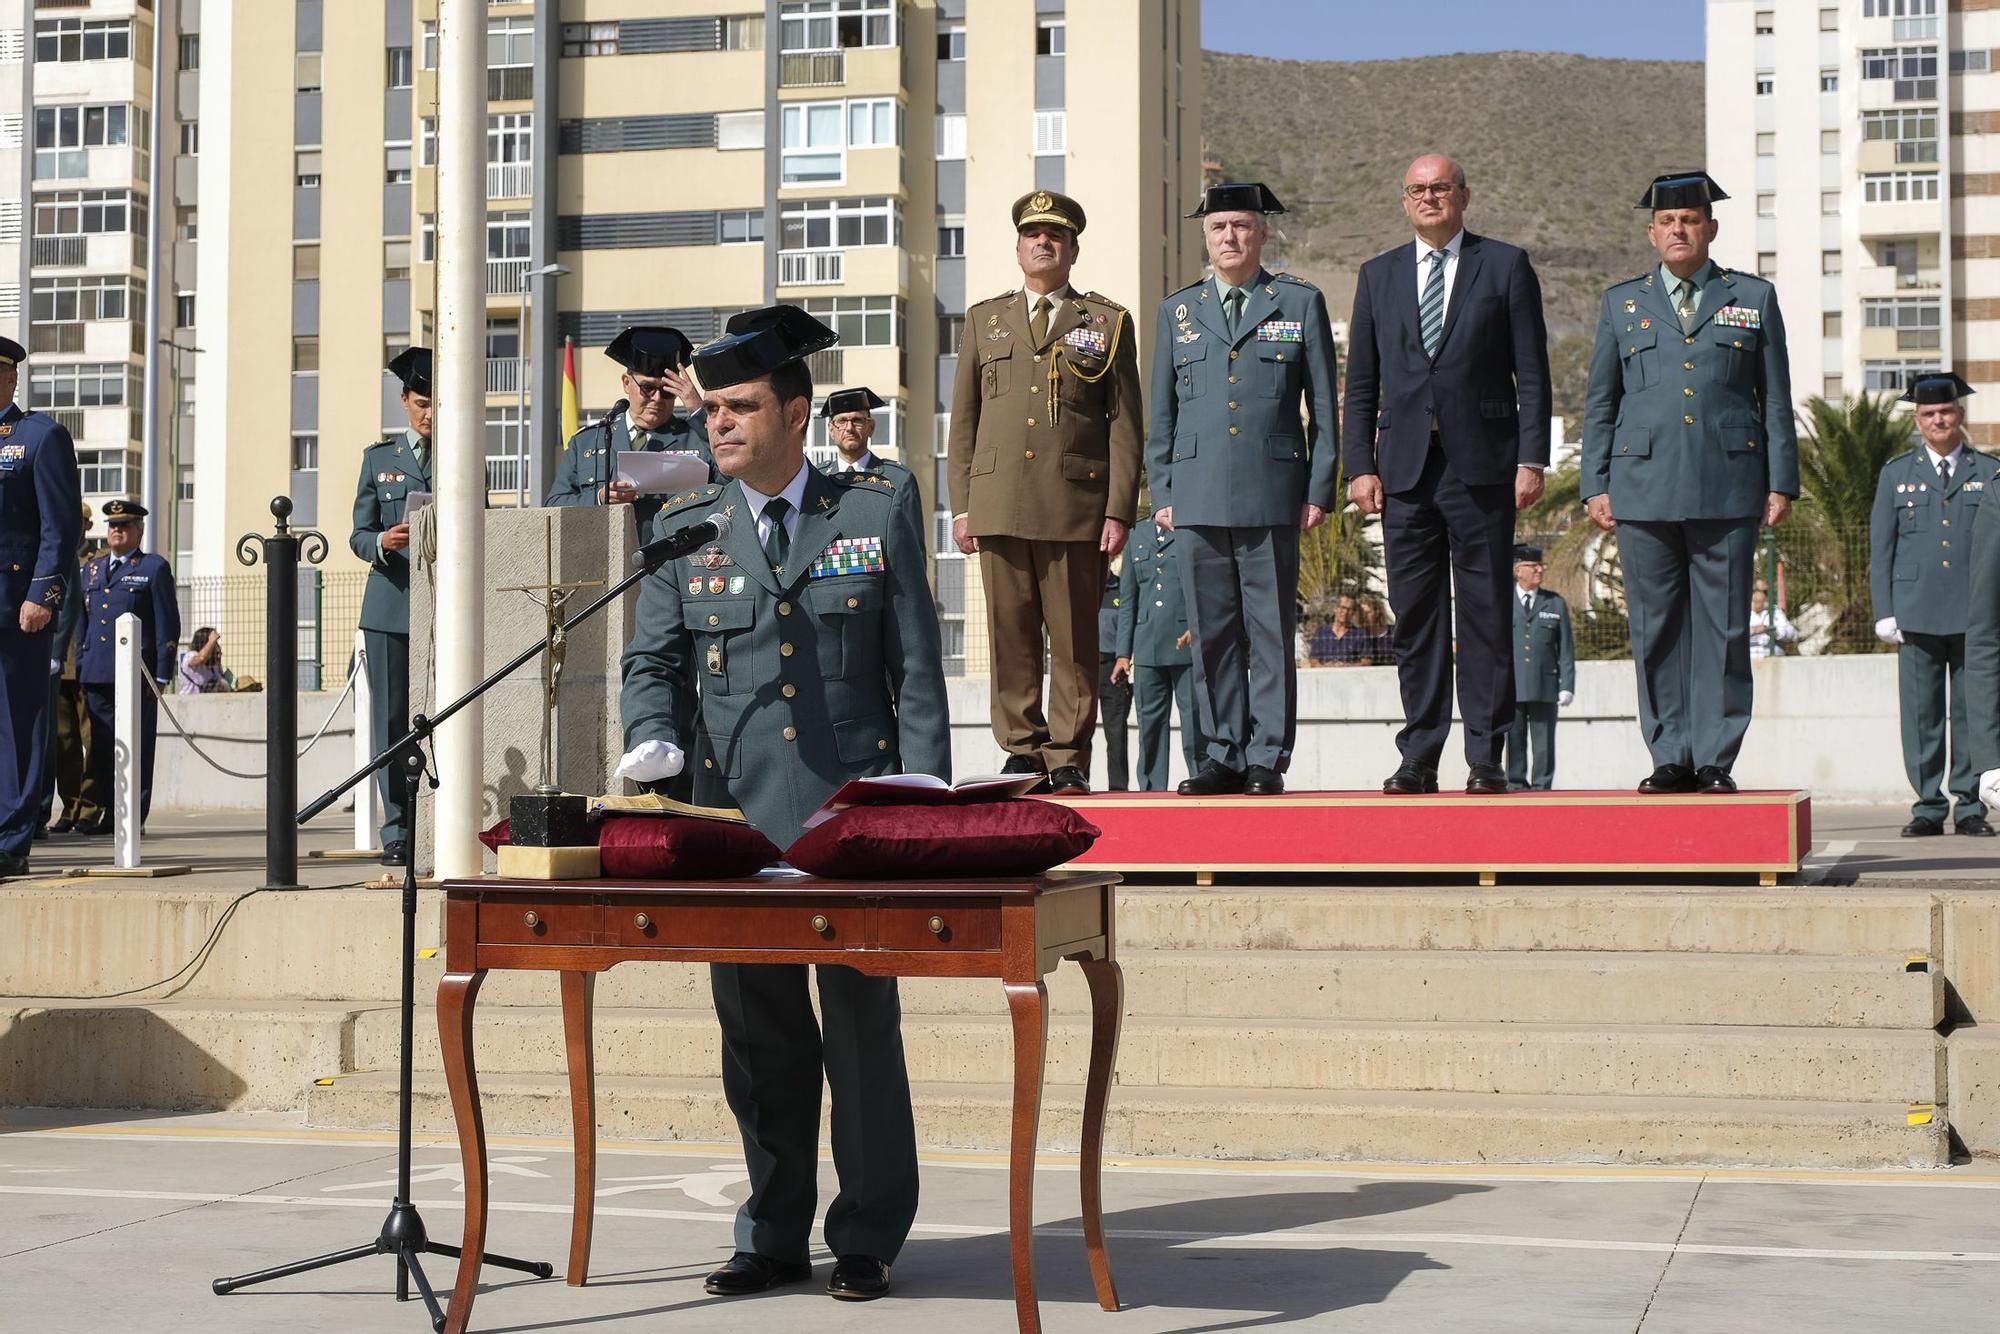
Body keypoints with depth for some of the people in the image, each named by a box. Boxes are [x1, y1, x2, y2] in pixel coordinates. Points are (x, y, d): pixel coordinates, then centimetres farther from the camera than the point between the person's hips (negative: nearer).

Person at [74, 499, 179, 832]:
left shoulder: (154, 567, 3)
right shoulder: (91, 570, 19)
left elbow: (167, 625, -1)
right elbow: (81, 624, 21)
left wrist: (162, 674, -7)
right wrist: (80, 668, 12)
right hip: (97, 675, 5)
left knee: (136, 746, -3)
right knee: (100, 745, 5)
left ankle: (135, 815, 1)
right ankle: (106, 813, 11)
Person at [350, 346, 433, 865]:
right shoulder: (379, 458, 14)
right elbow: (359, 535, 10)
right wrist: (383, 542, -13)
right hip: (392, 603, 1)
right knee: (392, 721, -1)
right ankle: (397, 831, 3)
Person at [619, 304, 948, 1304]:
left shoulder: (877, 515, 3)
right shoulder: (683, 529, 8)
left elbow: (916, 671, 2)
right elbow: (651, 662, 11)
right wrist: (655, 742, -11)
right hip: (736, 820, 2)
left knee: (862, 1029, 3)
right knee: (758, 1035, 9)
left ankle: (867, 1239, 15)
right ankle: (773, 1238, 21)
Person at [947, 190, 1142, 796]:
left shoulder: (1108, 323, 10)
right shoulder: (984, 319, 17)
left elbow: (1125, 424, 5)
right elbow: (963, 420, 15)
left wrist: (1119, 511, -4)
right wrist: (961, 506, 6)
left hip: (1077, 504, -2)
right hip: (999, 504, 2)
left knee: (1075, 641, -2)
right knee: (1010, 638, 2)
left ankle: (1069, 760, 3)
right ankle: (1022, 753, 9)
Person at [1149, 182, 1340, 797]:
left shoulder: (1301, 303, 9)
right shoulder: (1176, 312, 15)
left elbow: (1324, 407, 7)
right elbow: (1161, 415, 16)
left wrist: (1320, 489, 0)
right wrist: (1161, 493, 7)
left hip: (1272, 496, -2)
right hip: (1197, 498, 2)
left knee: (1272, 632, -2)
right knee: (1211, 633, 3)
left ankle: (1268, 757, 3)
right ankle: (1224, 754, 10)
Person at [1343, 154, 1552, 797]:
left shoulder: (1506, 266, 6)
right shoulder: (1379, 275, 15)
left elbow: (1532, 373, 2)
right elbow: (1361, 383, 13)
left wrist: (1532, 458, -6)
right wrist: (1360, 465, 4)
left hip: (1481, 462, -3)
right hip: (1405, 467, 3)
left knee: (1485, 616, -1)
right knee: (1414, 617, 3)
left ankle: (1486, 758, 3)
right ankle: (1419, 757, 8)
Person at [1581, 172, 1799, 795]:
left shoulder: (1754, 298, 12)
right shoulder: (1621, 303, 14)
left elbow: (1775, 400, 10)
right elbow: (1599, 403, 14)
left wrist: (1781, 482, 3)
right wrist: (1595, 484, 5)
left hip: (1728, 487, -1)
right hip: (1645, 488, 1)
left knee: (1723, 628, -1)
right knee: (1656, 629, 1)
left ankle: (1716, 760, 4)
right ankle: (1670, 758, 8)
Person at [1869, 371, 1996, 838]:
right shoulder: (1896, 474, 12)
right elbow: (1881, 549, 10)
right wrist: (1884, 612, 1)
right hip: (1918, 616, 0)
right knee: (1922, 715, 0)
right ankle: (1929, 807, 6)